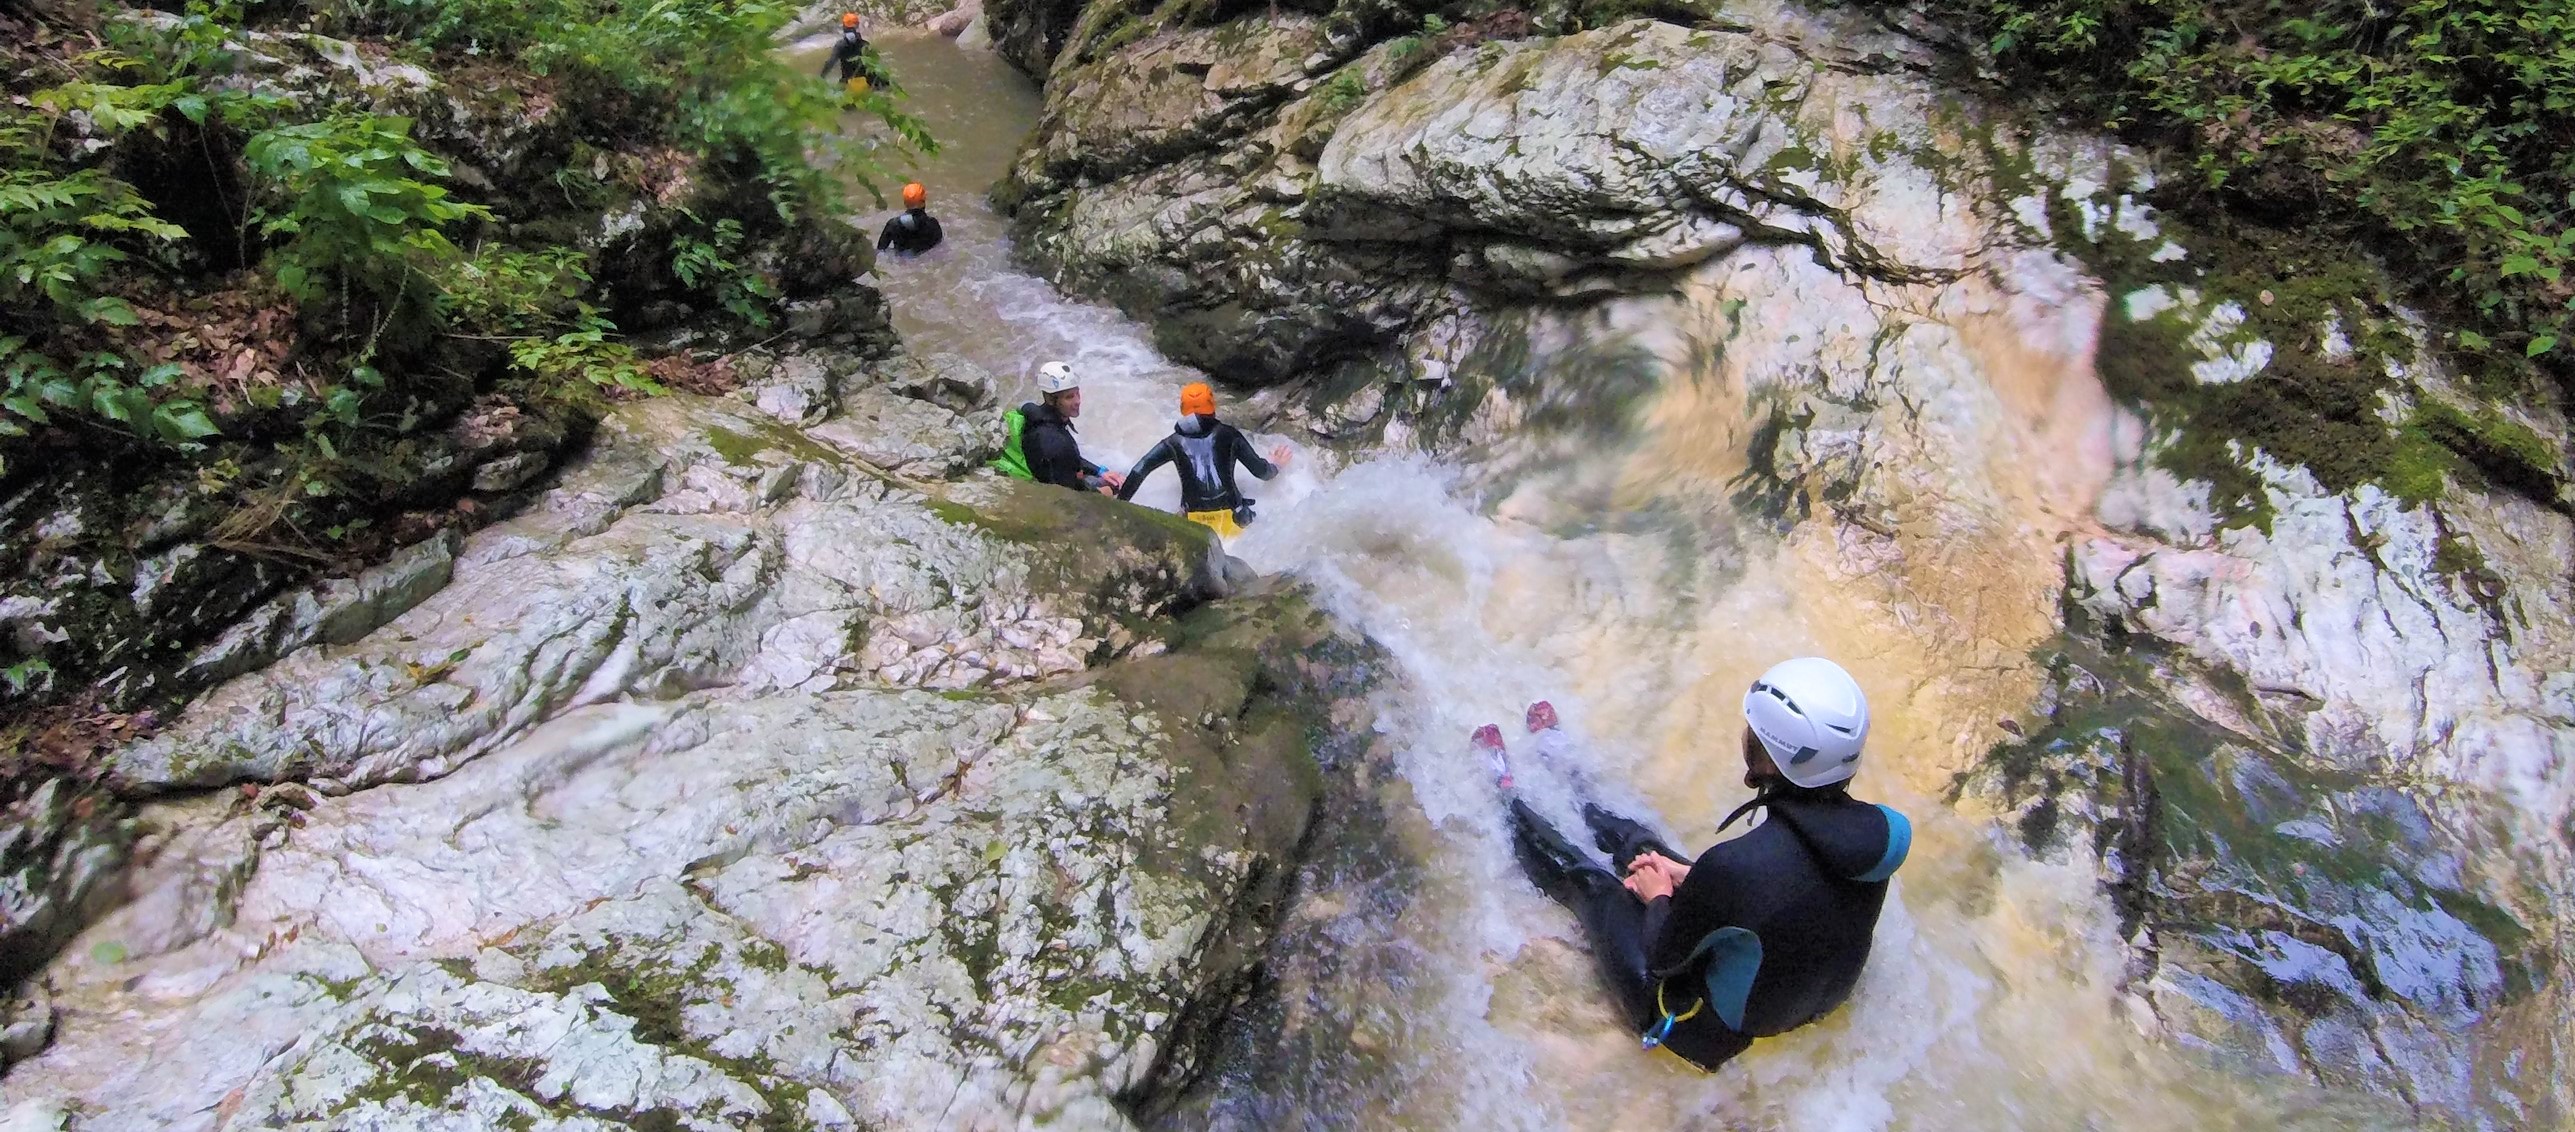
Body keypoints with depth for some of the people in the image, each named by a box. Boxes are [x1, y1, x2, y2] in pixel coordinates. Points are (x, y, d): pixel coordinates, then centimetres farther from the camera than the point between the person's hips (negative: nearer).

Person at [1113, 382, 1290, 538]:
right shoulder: (1229, 435, -1)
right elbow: (1261, 471, 2)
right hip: (1232, 522, 1)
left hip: (1194, 524, 0)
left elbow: (1139, 471, -8)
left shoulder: (1174, 442, 0)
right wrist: (1274, 465, 25)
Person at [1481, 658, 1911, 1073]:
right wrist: (1691, 874, 3)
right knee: (1642, 843, 20)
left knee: (1588, 883, 15)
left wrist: (1658, 897, -2)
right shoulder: (1876, 830, -21)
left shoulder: (1733, 865, -42)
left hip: (1720, 1028, -5)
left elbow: (1662, 960, -23)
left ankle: (1509, 799, 45)